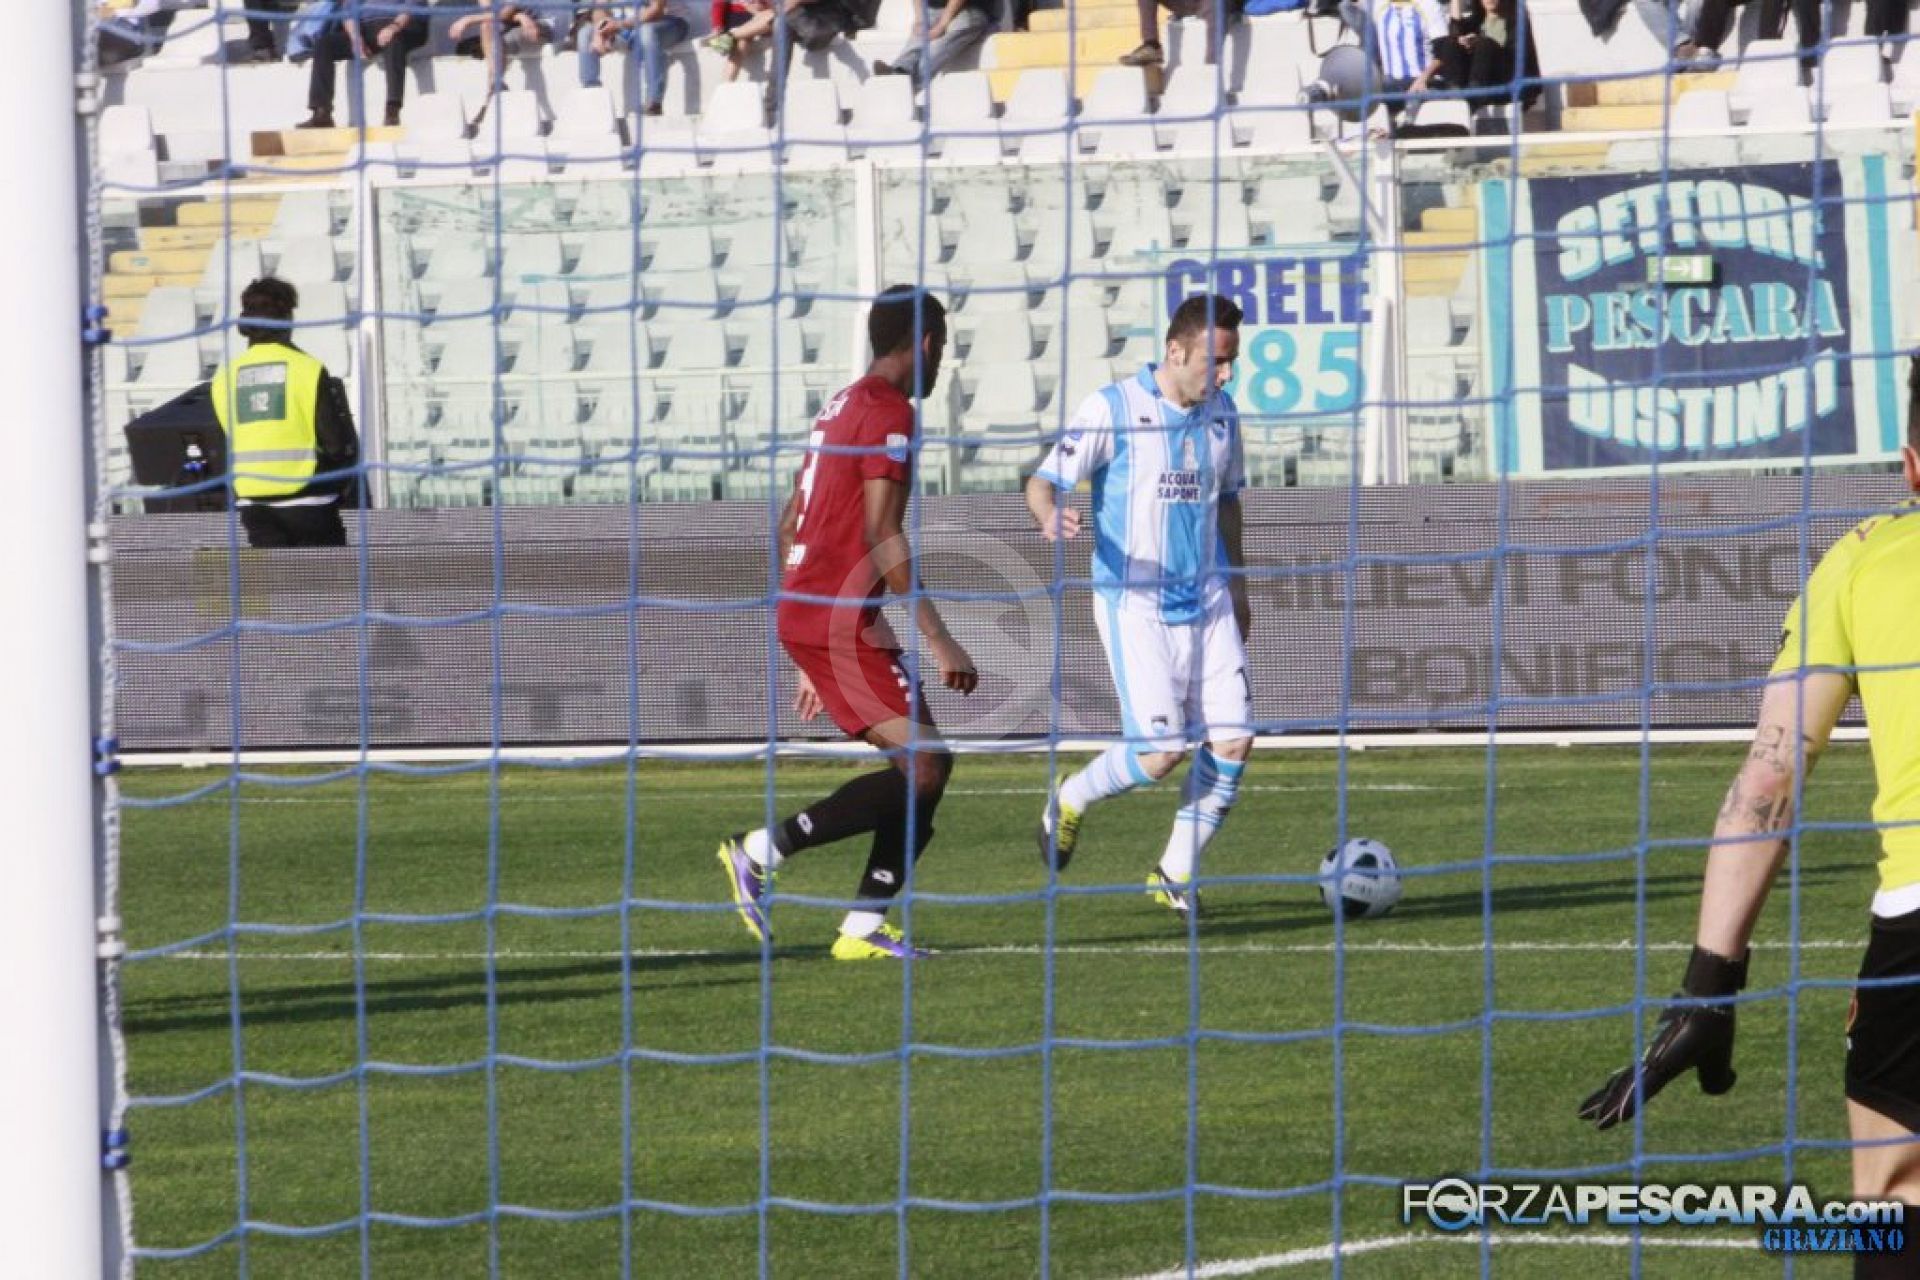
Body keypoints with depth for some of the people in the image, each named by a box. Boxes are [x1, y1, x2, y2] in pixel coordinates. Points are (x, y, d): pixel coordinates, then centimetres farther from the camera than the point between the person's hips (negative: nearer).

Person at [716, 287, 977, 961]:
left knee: (924, 765, 9)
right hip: (840, 620, -10)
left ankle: (865, 927, 4)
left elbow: (790, 527, 23)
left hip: (803, 612, 10)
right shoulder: (889, 413, -10)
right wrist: (940, 641, -17)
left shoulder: (840, 408, 20)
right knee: (923, 766, -11)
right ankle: (763, 850, -11)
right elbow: (881, 536, -19)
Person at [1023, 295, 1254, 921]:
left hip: (1207, 604, 6)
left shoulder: (1221, 416, 8)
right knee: (1161, 751, -12)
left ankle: (1177, 874, 10)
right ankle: (1069, 802, 18)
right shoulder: (1113, 410, -10)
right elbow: (1043, 480, -12)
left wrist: (1236, 586, 25)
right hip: (1135, 606, -6)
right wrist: (1050, 517, -35)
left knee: (1234, 738, -5)